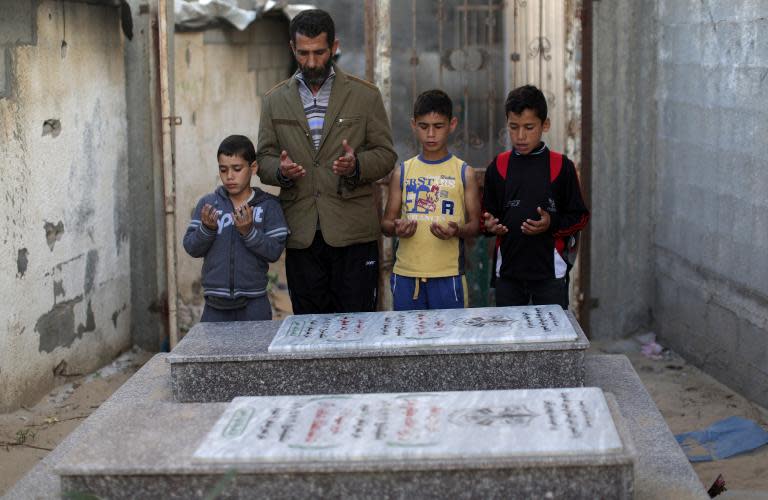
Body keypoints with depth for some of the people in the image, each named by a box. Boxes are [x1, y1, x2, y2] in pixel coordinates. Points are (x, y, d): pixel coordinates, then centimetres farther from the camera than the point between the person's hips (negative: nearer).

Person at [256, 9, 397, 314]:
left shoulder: (365, 96, 6)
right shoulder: (275, 100, 12)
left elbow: (385, 154, 5)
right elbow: (264, 159, 12)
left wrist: (356, 164, -16)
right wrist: (280, 170, -12)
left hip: (353, 232, -2)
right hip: (301, 236, 2)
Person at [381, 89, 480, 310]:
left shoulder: (463, 172, 4)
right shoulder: (402, 172, 9)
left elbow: (475, 223, 4)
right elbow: (386, 222, 11)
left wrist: (457, 231, -18)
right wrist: (396, 228, -12)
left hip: (447, 275, -2)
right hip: (405, 274, 2)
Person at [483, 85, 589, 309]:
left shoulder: (561, 166, -2)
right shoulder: (498, 167, 5)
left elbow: (579, 217, 2)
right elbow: (488, 213, 13)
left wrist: (552, 224, -16)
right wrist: (490, 225, -9)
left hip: (550, 272, -2)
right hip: (508, 271, 2)